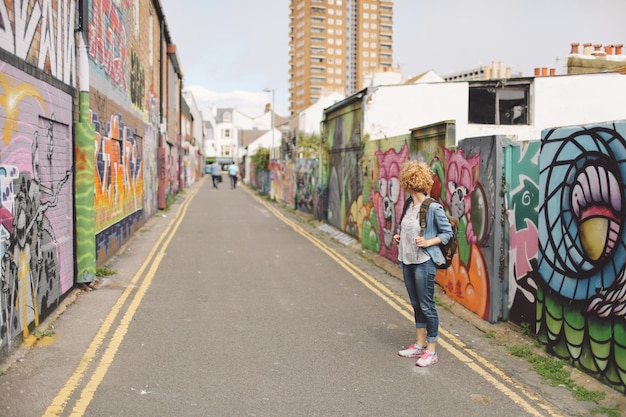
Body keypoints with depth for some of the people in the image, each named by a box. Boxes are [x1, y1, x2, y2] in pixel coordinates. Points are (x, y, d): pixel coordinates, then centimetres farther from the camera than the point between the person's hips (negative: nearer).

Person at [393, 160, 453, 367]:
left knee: (427, 306, 0)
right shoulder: (409, 204, 6)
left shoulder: (433, 208, -16)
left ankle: (431, 351, 12)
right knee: (416, 304, 17)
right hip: (408, 261, 8)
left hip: (424, 262, -8)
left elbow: (448, 233, -9)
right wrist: (399, 237, 4)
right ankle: (419, 345, 30)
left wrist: (428, 242, -19)